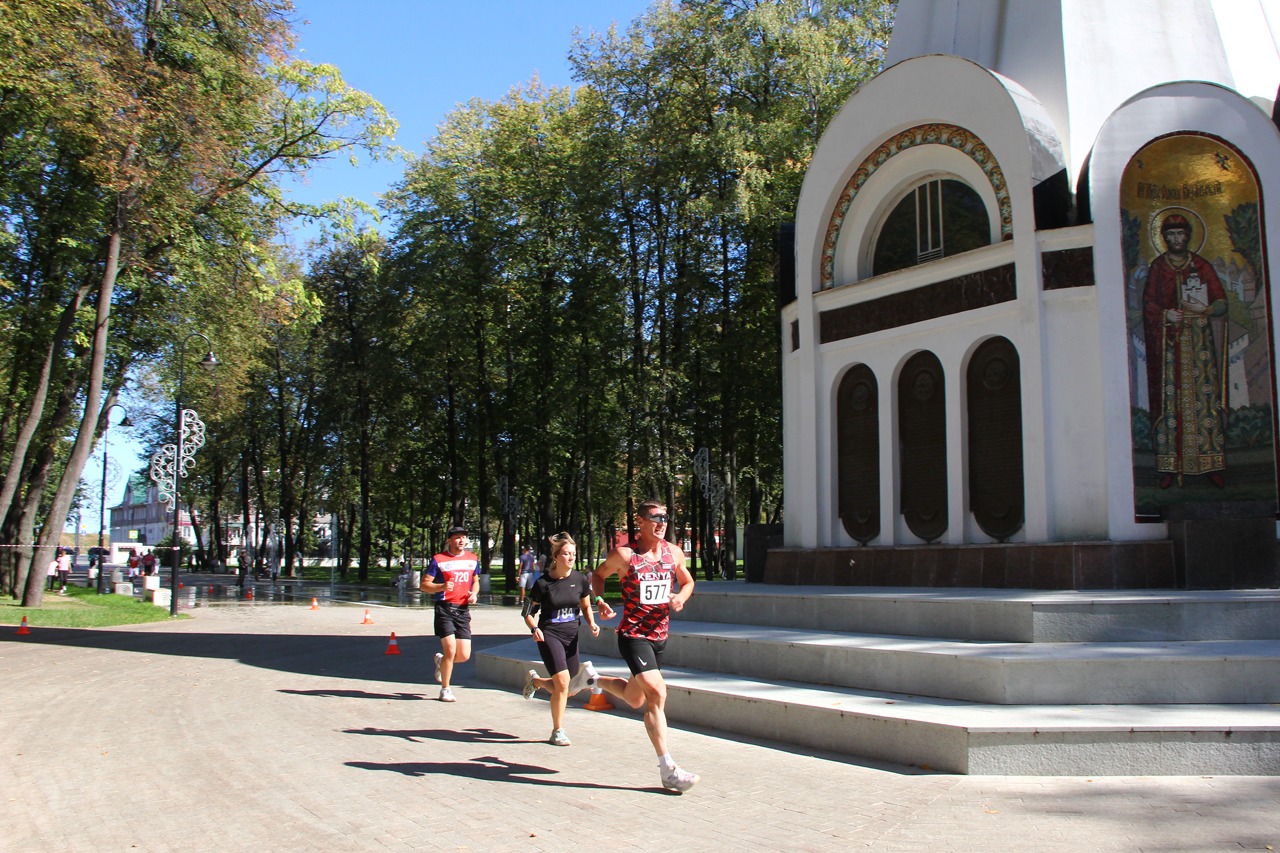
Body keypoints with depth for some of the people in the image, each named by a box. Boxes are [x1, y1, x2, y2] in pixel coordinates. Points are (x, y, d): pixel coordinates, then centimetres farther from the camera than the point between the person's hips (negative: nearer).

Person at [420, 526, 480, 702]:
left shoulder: (472, 559, 13)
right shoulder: (438, 560, -2)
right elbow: (424, 585, -3)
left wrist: (474, 593, 4)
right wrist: (442, 587, -21)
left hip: (463, 610, 4)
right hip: (444, 608, -4)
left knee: (464, 655, -1)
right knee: (450, 649, -13)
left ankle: (441, 661, 34)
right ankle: (445, 689, 7)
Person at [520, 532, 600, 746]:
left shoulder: (580, 580, -2)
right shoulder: (543, 583, -10)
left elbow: (586, 607, 13)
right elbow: (527, 612, -2)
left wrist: (592, 624, -5)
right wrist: (534, 629, -20)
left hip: (571, 636, 5)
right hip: (549, 635, -4)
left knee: (569, 690, 8)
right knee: (562, 682, -17)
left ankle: (535, 681, 38)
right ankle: (557, 732, 2)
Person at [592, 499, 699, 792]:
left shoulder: (674, 553, 3)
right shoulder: (624, 554, -10)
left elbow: (688, 581, 18)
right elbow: (598, 574, 6)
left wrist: (681, 597, -4)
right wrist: (600, 600, -11)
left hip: (659, 635, 6)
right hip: (633, 634, -6)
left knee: (635, 699, 19)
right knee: (657, 692, -20)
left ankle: (594, 680, 49)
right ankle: (668, 769, -13)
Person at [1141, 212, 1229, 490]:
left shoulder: (1202, 266, 11)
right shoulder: (1157, 268, 10)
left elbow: (1221, 301, 5)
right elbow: (1148, 304, 4)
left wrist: (1205, 309, -16)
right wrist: (1165, 315, -16)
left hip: (1200, 341, 1)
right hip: (1169, 343, -1)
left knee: (1205, 397, -5)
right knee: (1171, 399, -5)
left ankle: (1212, 464, -1)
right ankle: (1170, 466, -4)